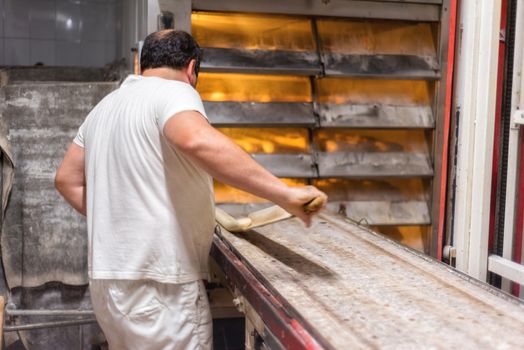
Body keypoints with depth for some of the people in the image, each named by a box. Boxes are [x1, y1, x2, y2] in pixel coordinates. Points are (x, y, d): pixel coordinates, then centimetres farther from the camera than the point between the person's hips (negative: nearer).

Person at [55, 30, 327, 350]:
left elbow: (67, 179, 20)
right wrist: (284, 194, -32)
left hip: (107, 280, 8)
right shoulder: (174, 91, -9)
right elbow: (198, 141, -32)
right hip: (159, 285, -8)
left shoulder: (107, 105, 16)